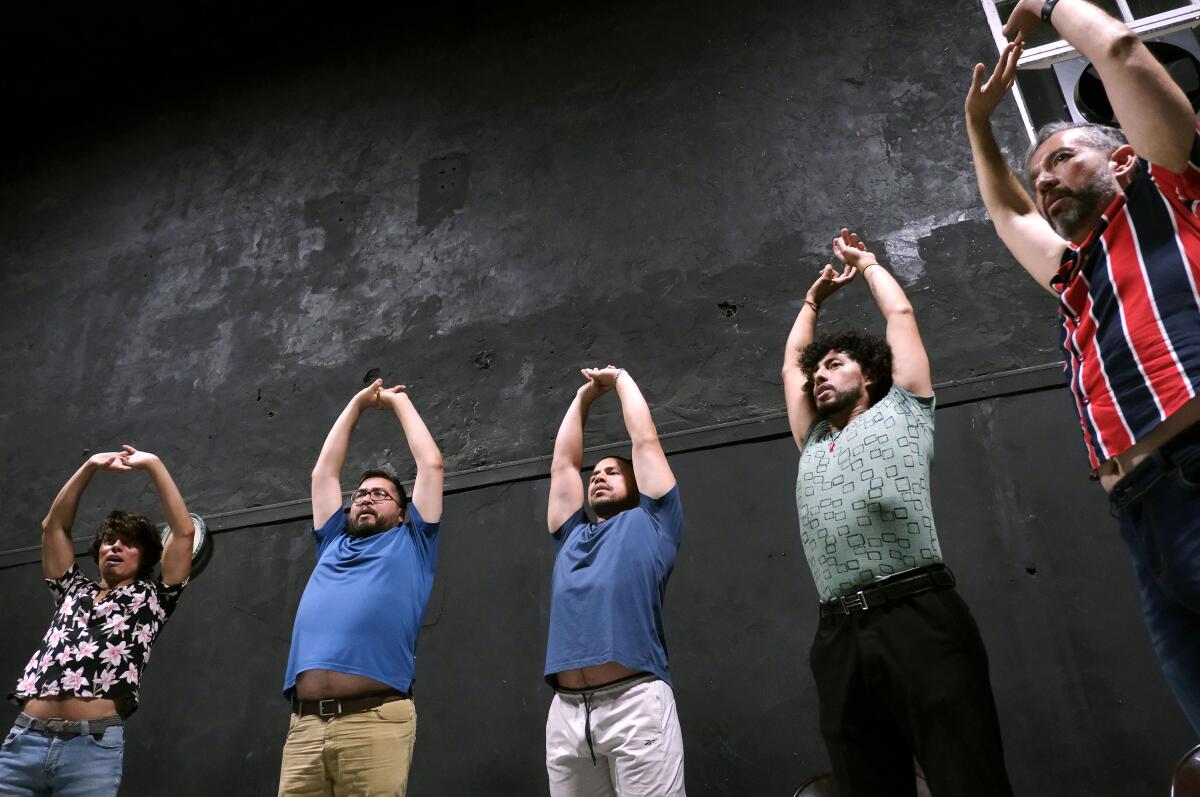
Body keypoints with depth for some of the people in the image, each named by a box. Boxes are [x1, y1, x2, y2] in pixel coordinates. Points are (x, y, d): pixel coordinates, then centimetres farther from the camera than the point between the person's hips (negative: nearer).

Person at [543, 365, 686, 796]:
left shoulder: (649, 523, 14)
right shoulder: (572, 536, 25)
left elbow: (645, 441, 15)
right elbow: (563, 463, 29)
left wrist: (621, 379, 27)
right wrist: (583, 397, 37)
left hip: (635, 702, -4)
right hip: (566, 711, 5)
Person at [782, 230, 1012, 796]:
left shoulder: (900, 411, 18)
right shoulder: (813, 442, 29)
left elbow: (900, 314, 23)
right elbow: (790, 365, 40)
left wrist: (865, 261, 39)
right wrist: (815, 298, 51)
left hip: (917, 618, -4)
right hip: (840, 637, 5)